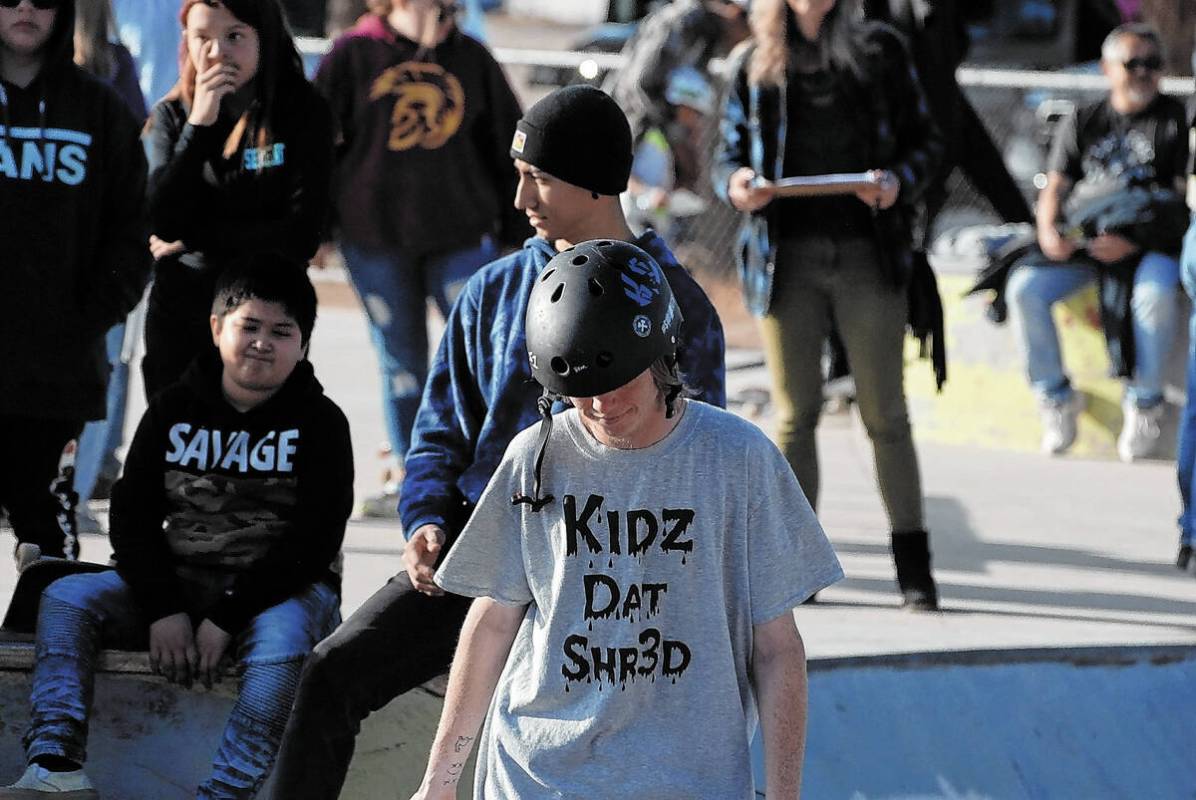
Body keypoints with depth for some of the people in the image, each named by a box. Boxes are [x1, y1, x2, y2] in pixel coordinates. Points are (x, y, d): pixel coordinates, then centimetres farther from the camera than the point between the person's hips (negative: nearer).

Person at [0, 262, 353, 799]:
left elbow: (313, 540, -9)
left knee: (282, 641, -39)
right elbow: (132, 514, 6)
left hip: (280, 591, -4)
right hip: (177, 583, 4)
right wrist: (162, 610, -12)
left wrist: (226, 619, -18)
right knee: (65, 598, -16)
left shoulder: (320, 423, 0)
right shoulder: (174, 411, 10)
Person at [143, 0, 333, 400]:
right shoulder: (171, 116, 4)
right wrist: (199, 123, -16)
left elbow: (300, 237, -9)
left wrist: (193, 237, -6)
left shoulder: (304, 114, -4)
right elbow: (164, 222, -9)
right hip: (178, 316, 3)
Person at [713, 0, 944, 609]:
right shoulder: (756, 65, 10)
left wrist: (898, 181, -12)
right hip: (785, 255, 1)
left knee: (884, 414, -1)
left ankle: (913, 567, 4)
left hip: (867, 254, -1)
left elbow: (925, 141, 9)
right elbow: (728, 154, 13)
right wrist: (737, 184, -11)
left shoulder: (878, 52, 8)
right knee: (794, 415, 3)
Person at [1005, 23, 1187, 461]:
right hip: (1080, 242, 3)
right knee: (1024, 287, -22)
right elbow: (1055, 186, 13)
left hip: (1149, 244, -3)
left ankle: (1144, 402, -18)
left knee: (1155, 293, -37)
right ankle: (1057, 396, -7)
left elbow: (1183, 196, -2)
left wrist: (1135, 242, -17)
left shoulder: (1175, 120, 5)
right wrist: (1049, 231, -11)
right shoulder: (1082, 123, 16)